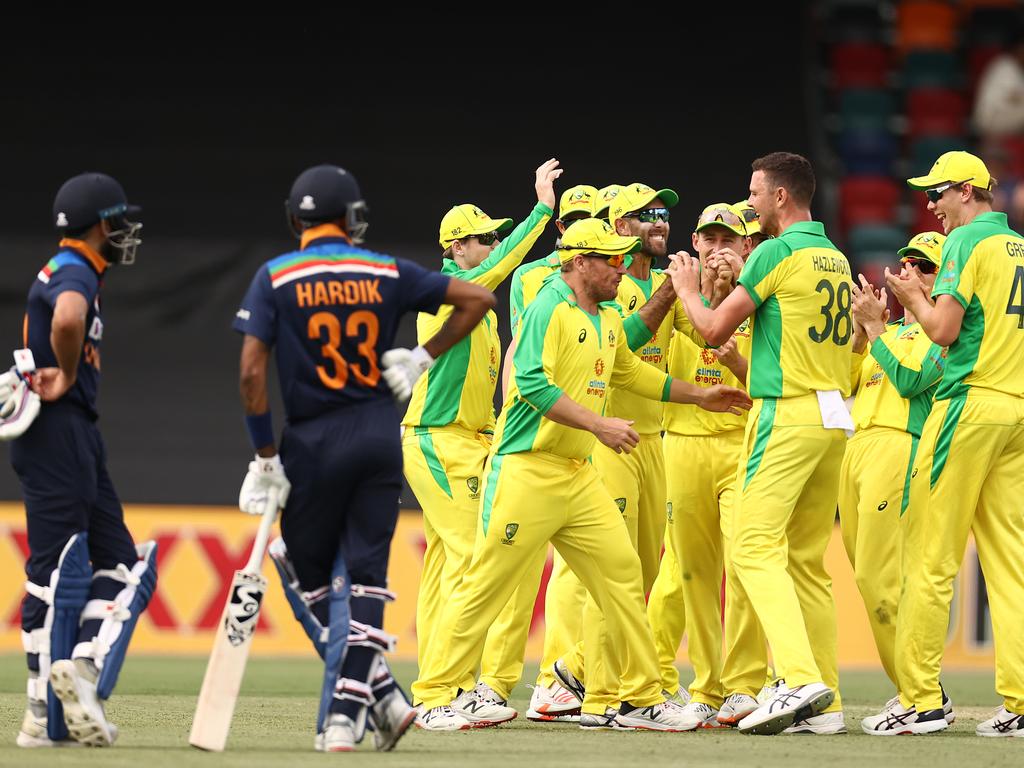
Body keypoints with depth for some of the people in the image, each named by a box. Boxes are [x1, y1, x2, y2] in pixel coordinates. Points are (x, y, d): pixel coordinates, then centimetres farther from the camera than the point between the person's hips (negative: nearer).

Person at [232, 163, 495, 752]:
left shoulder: (276, 277, -2)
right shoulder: (387, 273, 4)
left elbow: (252, 371, -9)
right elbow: (478, 299, 3)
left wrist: (265, 456, -4)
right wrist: (424, 357, 8)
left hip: (315, 443, -2)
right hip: (381, 436, 2)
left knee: (306, 572, 11)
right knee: (365, 575, 3)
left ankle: (382, 696, 0)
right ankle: (344, 715, -6)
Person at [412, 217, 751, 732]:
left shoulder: (608, 322, 16)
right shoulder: (549, 310, -12)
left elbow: (629, 372, 35)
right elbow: (534, 384, -23)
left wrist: (698, 396, 37)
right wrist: (599, 424, -26)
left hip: (578, 475, 9)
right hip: (526, 471, -9)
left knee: (621, 573, 5)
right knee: (487, 583, -8)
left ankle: (642, 699, 11)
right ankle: (432, 698, -3)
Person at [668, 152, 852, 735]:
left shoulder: (777, 253, -8)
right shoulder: (836, 259, 16)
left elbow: (714, 329, -5)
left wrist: (688, 289, 15)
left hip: (788, 417, -8)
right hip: (834, 419, 8)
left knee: (757, 546, -13)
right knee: (808, 559, 12)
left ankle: (801, 677, -29)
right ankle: (826, 698, 11)